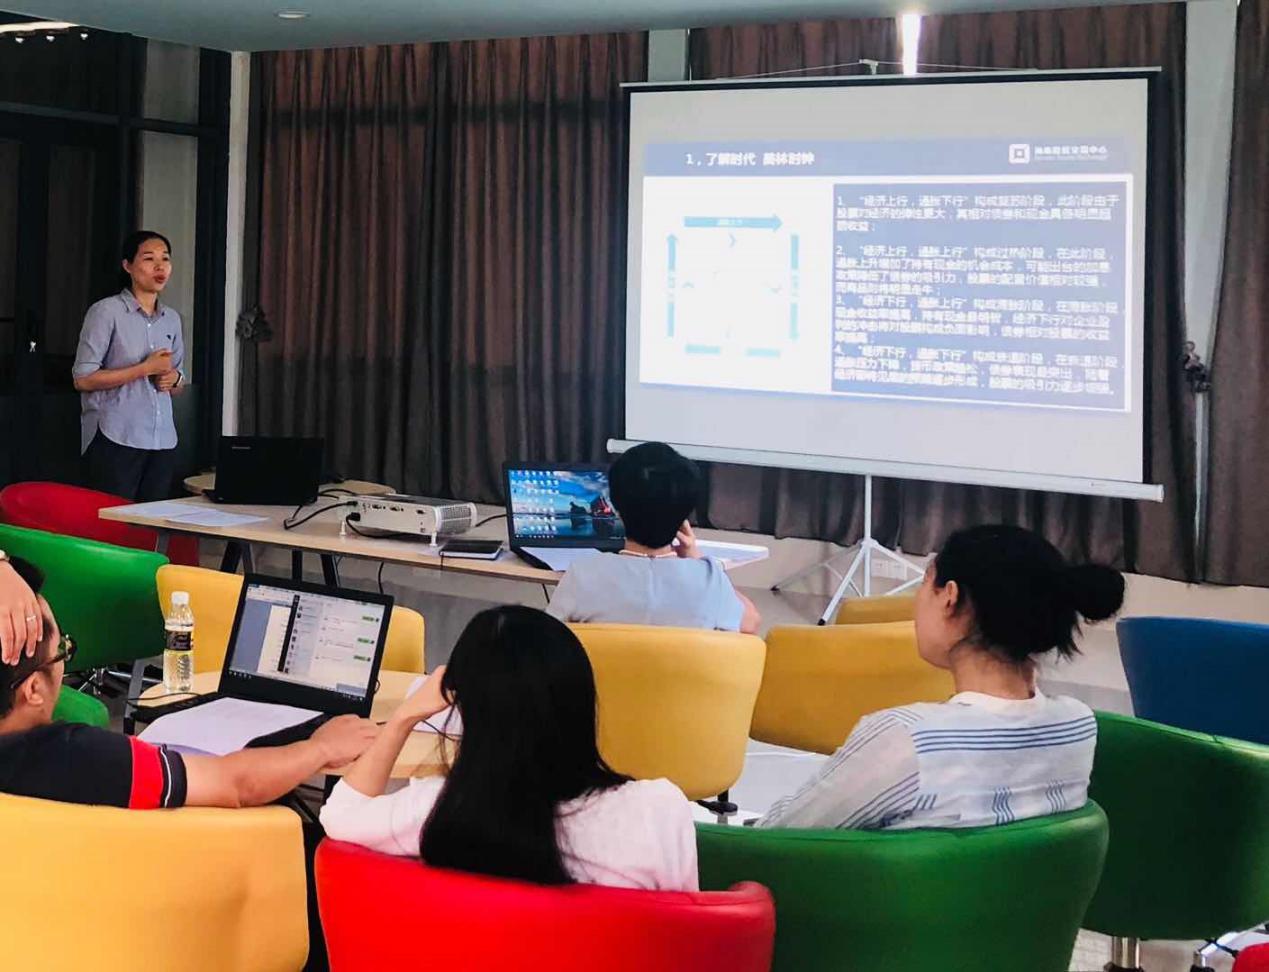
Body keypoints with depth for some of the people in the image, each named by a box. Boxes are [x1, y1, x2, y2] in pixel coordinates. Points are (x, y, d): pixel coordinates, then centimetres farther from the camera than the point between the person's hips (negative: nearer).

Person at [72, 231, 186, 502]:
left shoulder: (172, 319, 16)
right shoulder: (106, 312, -3)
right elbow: (83, 379, -10)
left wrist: (174, 379, 0)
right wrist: (145, 369, -13)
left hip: (163, 442, 6)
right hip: (116, 440, -6)